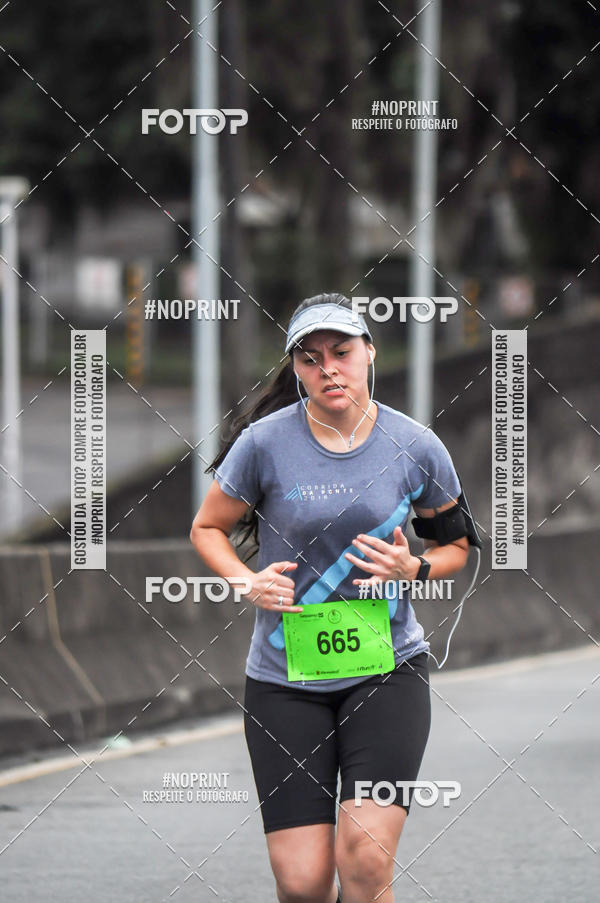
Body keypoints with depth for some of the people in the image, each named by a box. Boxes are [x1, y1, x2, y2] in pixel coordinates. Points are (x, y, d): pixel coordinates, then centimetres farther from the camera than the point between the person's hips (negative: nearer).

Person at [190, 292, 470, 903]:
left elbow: (456, 546, 13)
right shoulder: (264, 443, -5)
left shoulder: (416, 447, -1)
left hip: (388, 669, 0)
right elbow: (207, 529, 9)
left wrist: (414, 569, -8)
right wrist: (248, 583, -10)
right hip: (285, 678, 0)